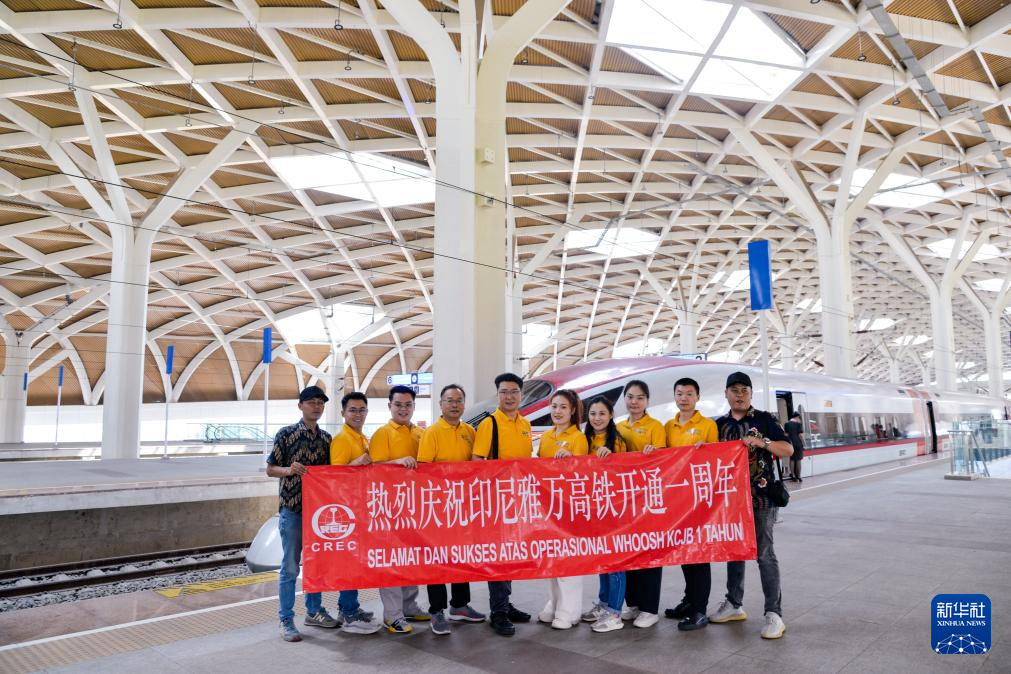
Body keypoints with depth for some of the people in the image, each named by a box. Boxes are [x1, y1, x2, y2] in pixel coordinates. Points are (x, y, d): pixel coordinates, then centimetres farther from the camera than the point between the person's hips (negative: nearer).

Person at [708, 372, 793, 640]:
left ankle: (774, 614, 1)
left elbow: (788, 449, -6)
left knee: (764, 553, -5)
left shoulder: (764, 419, 0)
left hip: (760, 497, -4)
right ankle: (734, 604, 24)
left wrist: (762, 442, -22)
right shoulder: (719, 424, 11)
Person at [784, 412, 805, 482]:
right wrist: (803, 443, 1)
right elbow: (800, 435, -10)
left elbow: (786, 434, 2)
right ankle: (798, 477, 8)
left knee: (792, 460, 9)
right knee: (798, 460, 5)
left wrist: (788, 442, 11)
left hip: (790, 444, 3)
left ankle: (793, 476, 8)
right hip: (798, 444, -3)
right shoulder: (799, 424, -8)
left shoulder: (787, 424, 3)